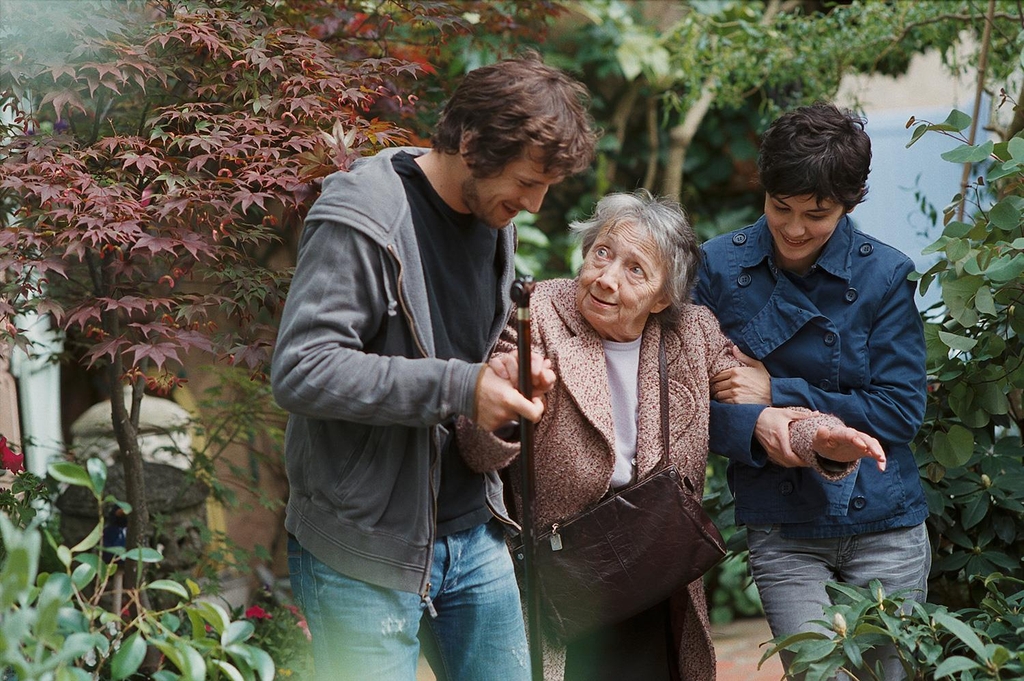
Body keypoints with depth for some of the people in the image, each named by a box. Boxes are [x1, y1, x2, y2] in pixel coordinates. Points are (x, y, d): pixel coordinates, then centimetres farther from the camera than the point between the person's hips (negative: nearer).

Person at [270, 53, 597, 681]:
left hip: (473, 534, 8)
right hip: (366, 551, -7)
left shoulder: (496, 222, 9)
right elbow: (301, 371, -25)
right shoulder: (363, 219, -17)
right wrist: (457, 387, -26)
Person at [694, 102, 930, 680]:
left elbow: (901, 410, -9)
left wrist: (778, 393, -15)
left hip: (884, 528, 0)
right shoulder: (721, 265, -4)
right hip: (782, 530, 0)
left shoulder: (885, 274, -6)